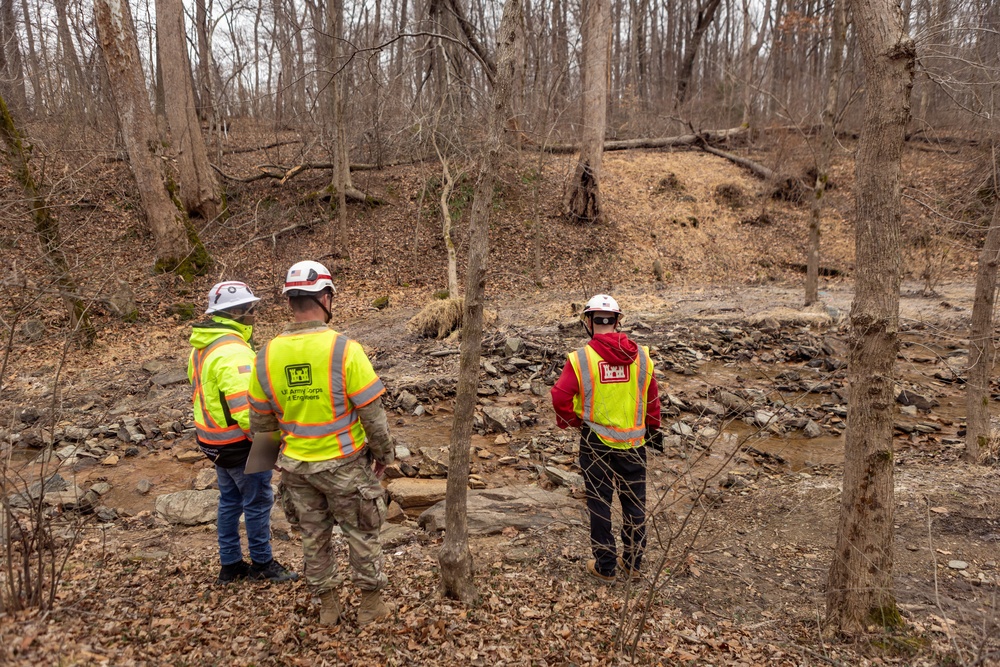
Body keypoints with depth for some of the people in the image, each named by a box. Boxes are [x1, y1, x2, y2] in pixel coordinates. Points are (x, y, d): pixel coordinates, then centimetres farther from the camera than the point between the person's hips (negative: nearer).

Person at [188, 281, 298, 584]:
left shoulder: (203, 346, 6)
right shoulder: (233, 351, -26)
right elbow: (245, 409, -31)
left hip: (213, 440, 10)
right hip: (240, 444, -10)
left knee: (230, 500, 20)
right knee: (258, 502, 7)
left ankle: (230, 564, 31)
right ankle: (262, 563, 22)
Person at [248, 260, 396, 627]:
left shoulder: (267, 356, -7)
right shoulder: (344, 349, -21)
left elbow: (261, 421, 3)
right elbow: (372, 412, -17)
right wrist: (384, 452, -1)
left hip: (296, 466, 4)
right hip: (343, 464, -4)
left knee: (314, 536, 20)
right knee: (361, 533, 15)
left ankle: (328, 605, 34)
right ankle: (371, 603, 29)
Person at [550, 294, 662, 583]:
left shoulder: (580, 358, -15)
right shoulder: (641, 356, -5)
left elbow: (560, 397, -18)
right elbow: (652, 397, 4)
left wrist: (570, 420, 2)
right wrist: (654, 429, 19)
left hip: (596, 441, -2)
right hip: (633, 442, 3)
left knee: (599, 503, 12)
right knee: (634, 503, 16)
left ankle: (605, 566, 22)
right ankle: (633, 564, 28)